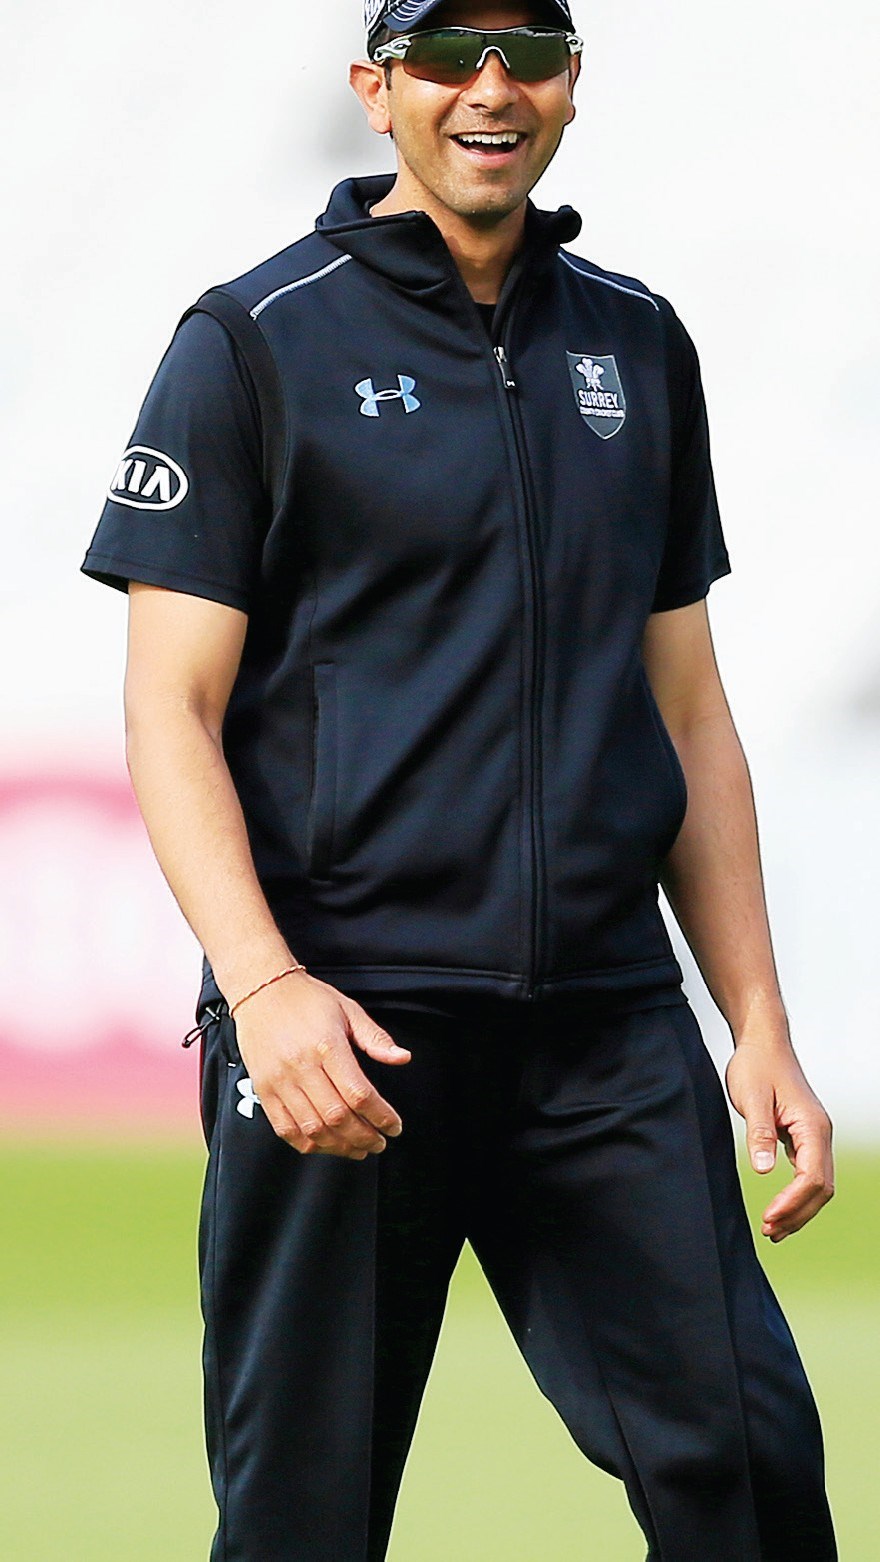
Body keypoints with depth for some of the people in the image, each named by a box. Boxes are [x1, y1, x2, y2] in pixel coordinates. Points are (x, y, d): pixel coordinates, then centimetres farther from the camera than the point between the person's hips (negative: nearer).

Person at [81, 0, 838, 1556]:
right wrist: (264, 986, -18)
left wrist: (760, 1023, 11)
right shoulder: (253, 344, 1)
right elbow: (172, 711, -4)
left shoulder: (638, 346, 15)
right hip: (341, 1017, -4)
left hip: (611, 1022, 4)